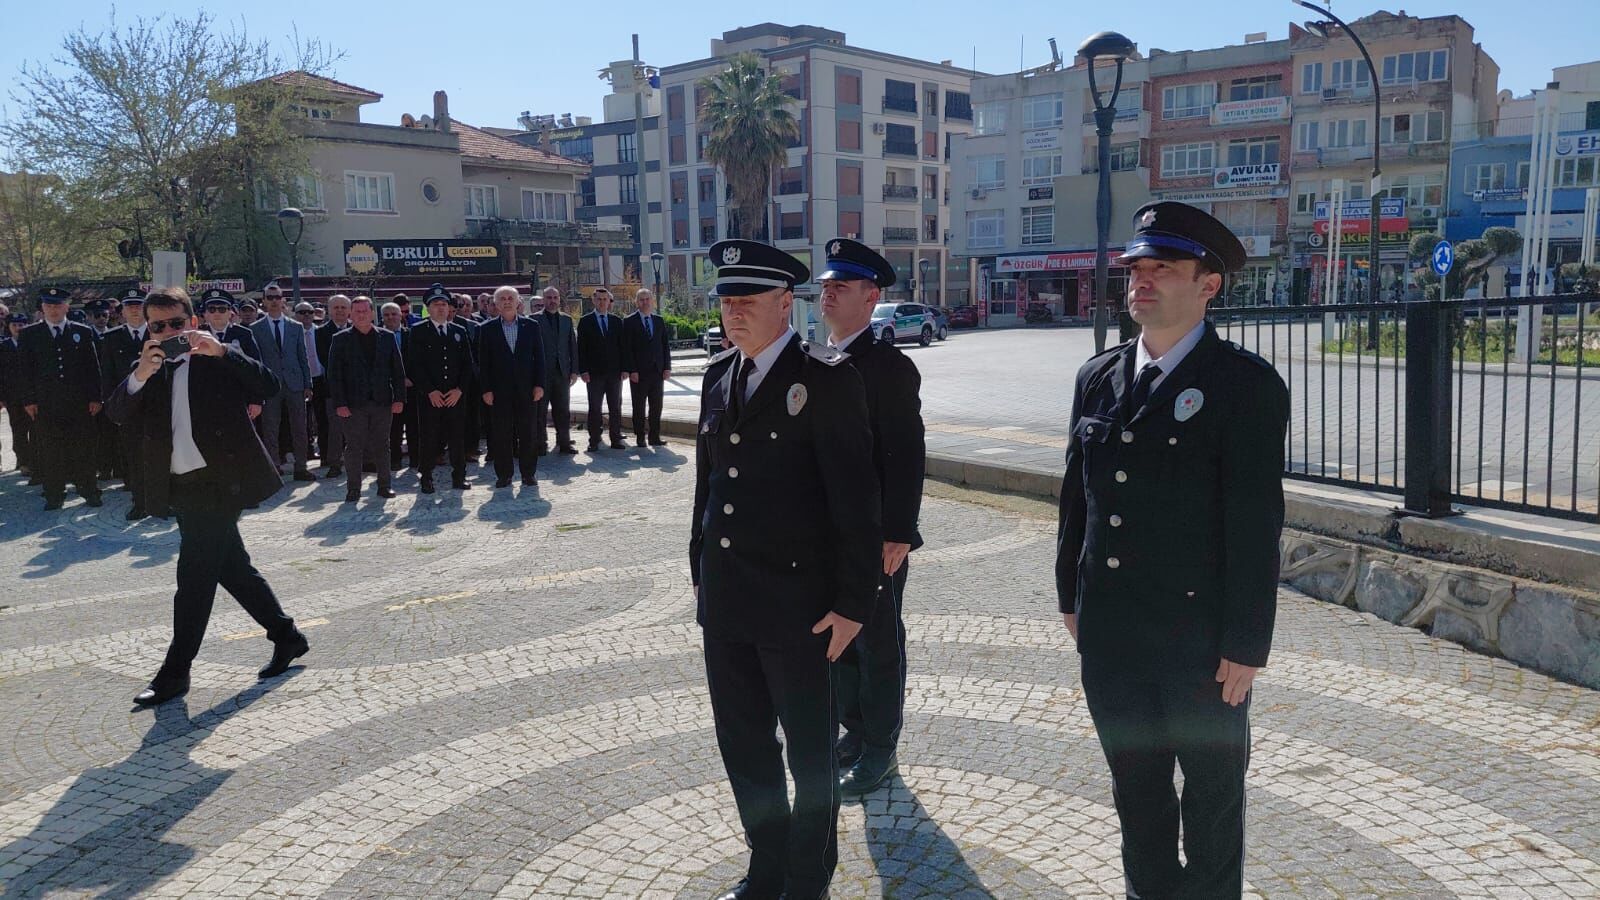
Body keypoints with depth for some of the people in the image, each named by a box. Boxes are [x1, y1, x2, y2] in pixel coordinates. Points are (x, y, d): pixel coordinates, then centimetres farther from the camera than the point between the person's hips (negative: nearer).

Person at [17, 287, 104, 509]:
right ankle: (53, 495, 11)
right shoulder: (29, 334, 7)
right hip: (45, 404, 1)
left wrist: (96, 397, -1)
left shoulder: (84, 332, 6)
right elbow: (26, 370, 6)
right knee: (49, 452, 3)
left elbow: (94, 367, 5)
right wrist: (28, 400, -1)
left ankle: (89, 491, 12)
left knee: (84, 449, 3)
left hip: (79, 403, -1)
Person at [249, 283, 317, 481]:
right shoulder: (256, 329, 4)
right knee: (270, 431, 2)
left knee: (299, 428, 4)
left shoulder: (296, 327, 10)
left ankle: (301, 467, 13)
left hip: (294, 384, 2)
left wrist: (307, 384, 4)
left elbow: (303, 358, 10)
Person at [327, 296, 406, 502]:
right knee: (354, 447, 2)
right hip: (353, 404, -2)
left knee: (382, 446, 8)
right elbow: (334, 374, -1)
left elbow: (398, 370, 7)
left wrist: (399, 398, -1)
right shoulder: (341, 339, 2)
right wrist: (340, 403, -10)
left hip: (382, 402, 2)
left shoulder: (387, 337, 8)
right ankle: (353, 489, 11)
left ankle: (385, 485, 18)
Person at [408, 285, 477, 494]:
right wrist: (430, 391, -11)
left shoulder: (459, 332, 12)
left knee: (458, 436, 3)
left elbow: (468, 364, 8)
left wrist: (460, 390, -4)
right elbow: (415, 365, -4)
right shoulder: (418, 332, 2)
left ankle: (459, 477, 12)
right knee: (428, 437, 0)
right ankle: (426, 478, 9)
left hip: (456, 395, 2)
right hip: (429, 396, -2)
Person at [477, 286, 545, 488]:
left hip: (526, 388, 1)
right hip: (499, 390, 0)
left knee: (527, 432, 4)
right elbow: (484, 362, 2)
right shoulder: (487, 329, 4)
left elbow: (539, 357, 5)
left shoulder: (531, 326, 6)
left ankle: (529, 473, 13)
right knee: (501, 434, 2)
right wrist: (486, 389, -5)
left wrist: (539, 384, -3)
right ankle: (503, 475, 10)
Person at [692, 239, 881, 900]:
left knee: (809, 752, 11)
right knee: (742, 745, 18)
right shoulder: (719, 375, 9)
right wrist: (701, 568, 16)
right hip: (724, 599, 7)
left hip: (795, 602, -6)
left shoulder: (827, 379, -12)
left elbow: (855, 499, -14)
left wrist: (853, 603, -15)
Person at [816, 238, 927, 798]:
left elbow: (907, 457, -17)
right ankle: (854, 731, 34)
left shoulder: (890, 367, -13)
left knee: (878, 645, 6)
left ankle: (879, 750, 21)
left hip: (874, 538, -7)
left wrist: (898, 536, -20)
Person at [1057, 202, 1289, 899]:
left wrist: (1245, 646, -13)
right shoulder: (1098, 377, 6)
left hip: (1200, 641, -5)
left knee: (1212, 793, 14)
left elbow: (1256, 525, -13)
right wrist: (1072, 598, 11)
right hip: (1108, 633, 5)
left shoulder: (1245, 384, -11)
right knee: (1136, 788, 19)